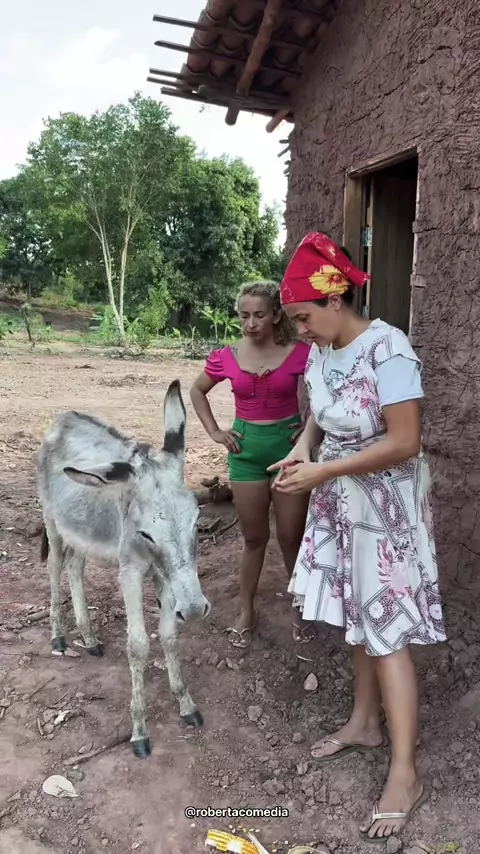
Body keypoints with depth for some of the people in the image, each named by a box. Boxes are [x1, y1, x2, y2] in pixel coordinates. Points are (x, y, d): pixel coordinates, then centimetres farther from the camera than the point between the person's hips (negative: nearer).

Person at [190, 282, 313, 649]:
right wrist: (214, 431, 5)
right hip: (247, 449, 2)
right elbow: (197, 391, 13)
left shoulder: (300, 353, -11)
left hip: (289, 444, -1)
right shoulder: (227, 357, -4)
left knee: (292, 536, 8)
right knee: (254, 537, 12)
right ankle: (246, 612, 29)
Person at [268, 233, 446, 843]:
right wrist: (301, 450, -8)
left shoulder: (386, 349, -24)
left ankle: (405, 776, 11)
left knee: (386, 632, -2)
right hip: (340, 504, 7)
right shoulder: (321, 352, -1)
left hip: (385, 508, -7)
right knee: (358, 618, 18)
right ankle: (365, 723, 38)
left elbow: (405, 442, -25)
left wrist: (321, 472, -24)